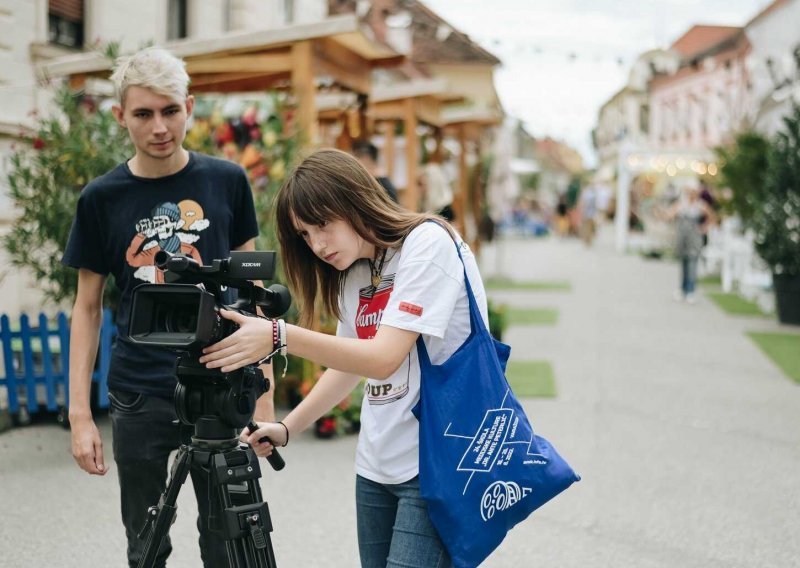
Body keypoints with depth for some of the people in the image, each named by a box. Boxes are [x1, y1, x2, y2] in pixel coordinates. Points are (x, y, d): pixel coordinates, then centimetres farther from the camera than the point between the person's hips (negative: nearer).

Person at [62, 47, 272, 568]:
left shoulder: (227, 182, 1)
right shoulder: (102, 198, 0)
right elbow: (88, 308, 5)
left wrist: (263, 394, 1)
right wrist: (80, 413, -2)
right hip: (140, 400, 0)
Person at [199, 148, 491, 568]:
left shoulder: (427, 243, -13)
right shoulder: (351, 272, 10)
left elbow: (384, 358, -22)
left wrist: (279, 336, -28)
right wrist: (287, 428, 7)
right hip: (376, 467, 7)